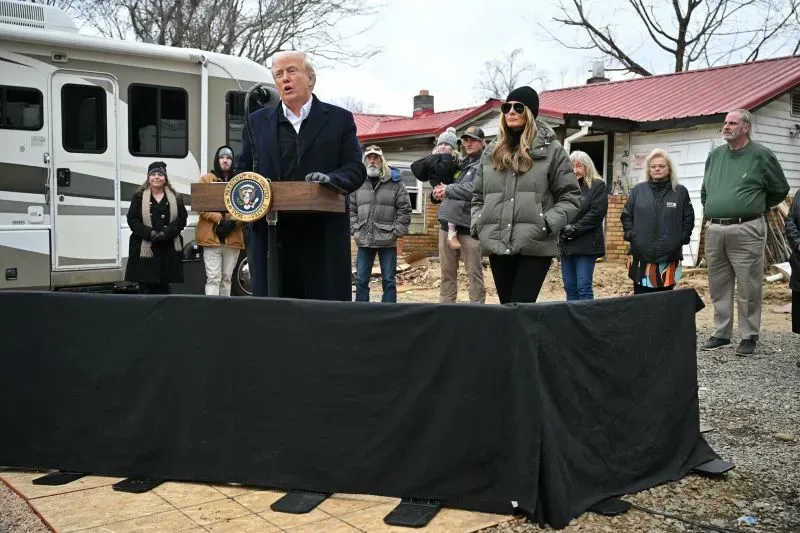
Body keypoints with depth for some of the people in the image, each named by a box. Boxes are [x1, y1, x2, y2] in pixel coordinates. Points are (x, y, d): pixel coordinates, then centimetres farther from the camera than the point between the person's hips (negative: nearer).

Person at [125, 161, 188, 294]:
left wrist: (166, 233, -14)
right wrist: (150, 233, -15)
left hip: (168, 249, 1)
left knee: (163, 287, 4)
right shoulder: (139, 197, 5)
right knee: (145, 287, -1)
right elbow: (132, 220, -1)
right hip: (144, 249, -1)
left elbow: (182, 219, 2)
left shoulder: (175, 197, 9)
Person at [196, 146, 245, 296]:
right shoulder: (206, 179, 7)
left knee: (226, 278, 9)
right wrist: (220, 220, -15)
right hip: (212, 236, -3)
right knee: (213, 278, -9)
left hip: (233, 237, 3)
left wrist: (234, 222, -11)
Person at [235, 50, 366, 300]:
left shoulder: (340, 119, 10)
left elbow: (356, 169, 4)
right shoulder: (257, 121, 17)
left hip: (324, 239, -2)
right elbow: (242, 170, 17)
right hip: (271, 239, 2)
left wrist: (331, 179, -17)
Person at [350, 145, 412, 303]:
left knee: (389, 280, 4)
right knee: (361, 280, 7)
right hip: (364, 241, 3)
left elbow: (404, 209, -1)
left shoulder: (395, 182, 0)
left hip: (387, 241, -2)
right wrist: (354, 230, 0)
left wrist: (396, 232, -7)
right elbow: (351, 209, 10)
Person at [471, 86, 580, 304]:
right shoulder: (491, 152, 16)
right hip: (498, 245, 5)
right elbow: (478, 197, 22)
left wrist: (547, 224, -13)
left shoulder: (551, 150, 2)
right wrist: (477, 224, 4)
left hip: (535, 246, -5)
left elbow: (569, 197, 1)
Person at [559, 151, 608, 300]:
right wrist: (563, 227, -9)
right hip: (566, 244, 5)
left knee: (584, 288, -6)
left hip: (586, 244, -5)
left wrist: (574, 228, -14)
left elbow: (596, 213, -10)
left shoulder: (598, 186, 1)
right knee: (569, 288, 8)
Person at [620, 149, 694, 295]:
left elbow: (688, 218, 8)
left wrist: (682, 238, -2)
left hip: (669, 256, 0)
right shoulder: (637, 191, 6)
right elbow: (626, 215, 10)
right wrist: (630, 234, 0)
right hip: (641, 255, 0)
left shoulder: (680, 192, 6)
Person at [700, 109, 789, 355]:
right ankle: (721, 334, 21)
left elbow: (780, 190, 8)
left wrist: (755, 207, 12)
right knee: (718, 287, 11)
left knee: (749, 287, 0)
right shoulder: (714, 156, 14)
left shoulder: (761, 155, -2)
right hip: (714, 231, 5)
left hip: (746, 231, -5)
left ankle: (749, 337, 9)